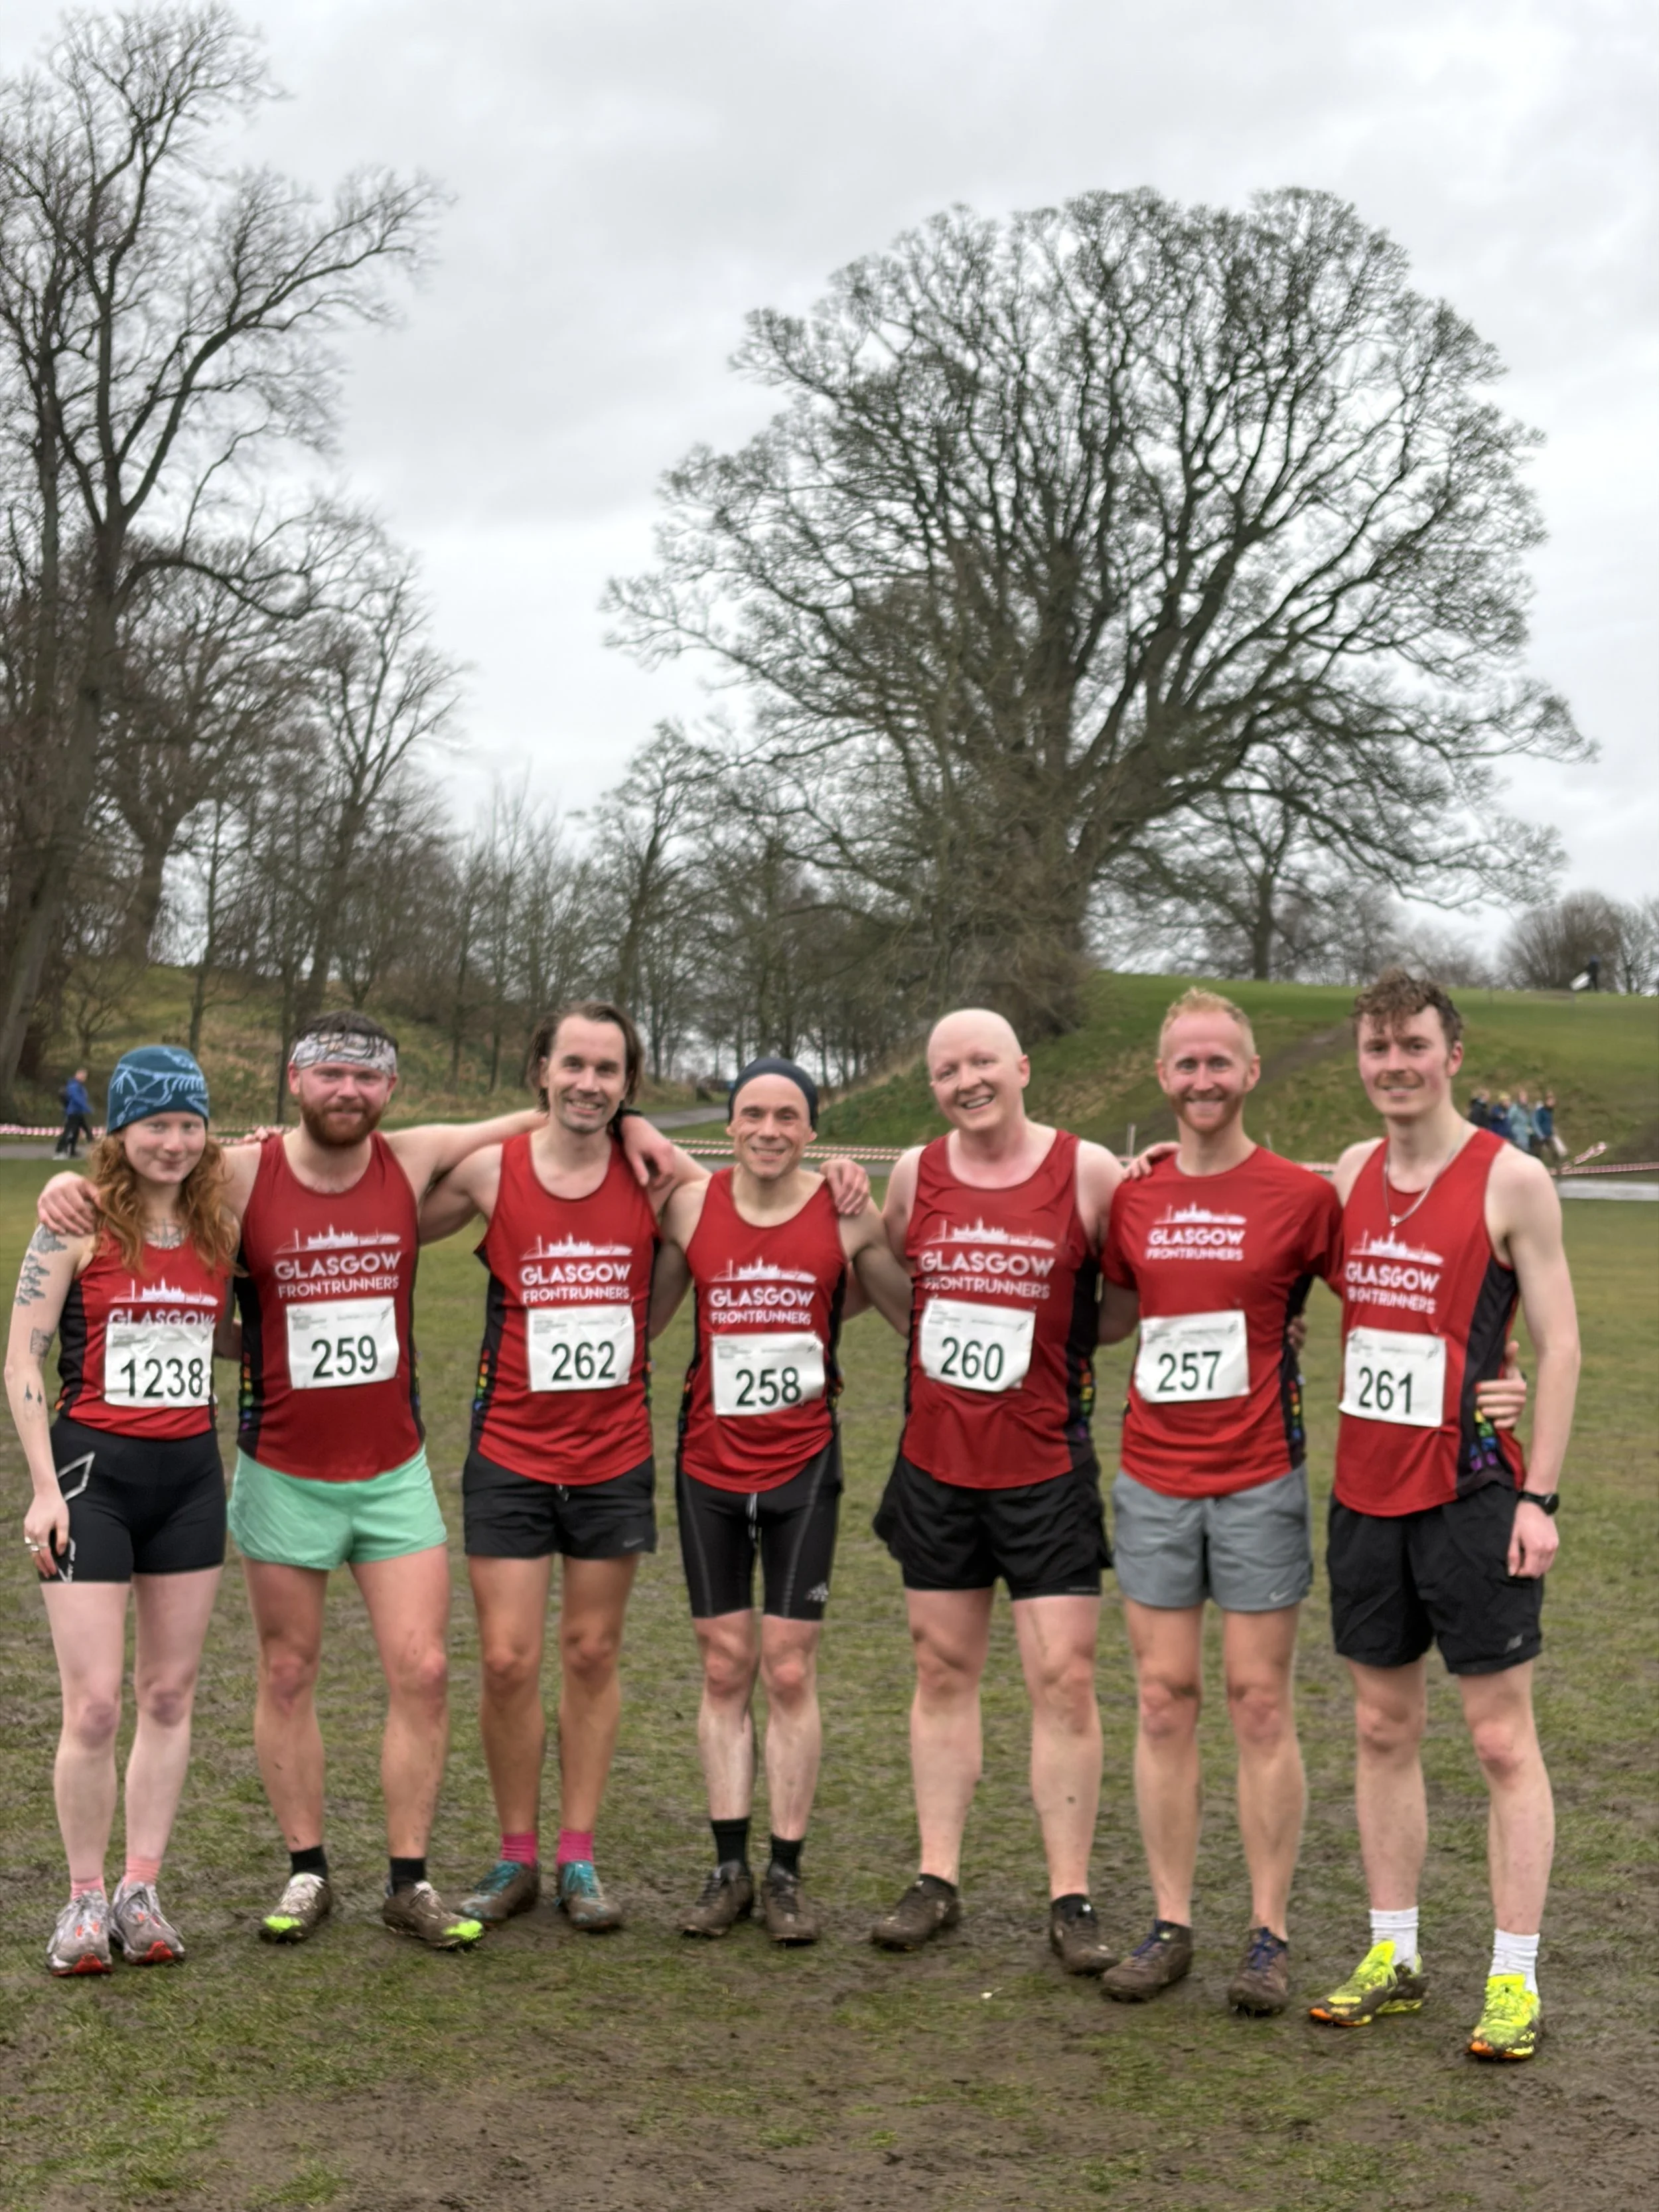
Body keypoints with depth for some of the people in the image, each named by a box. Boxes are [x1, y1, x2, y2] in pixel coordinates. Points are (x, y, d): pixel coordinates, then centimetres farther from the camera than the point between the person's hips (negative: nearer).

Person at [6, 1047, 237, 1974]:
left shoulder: (222, 1229, 5)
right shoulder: (78, 1226, -7)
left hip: (191, 1474, 4)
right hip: (93, 1471, -4)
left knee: (170, 1696, 8)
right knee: (95, 1704, -4)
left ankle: (141, 1891, 20)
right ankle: (85, 1898, 13)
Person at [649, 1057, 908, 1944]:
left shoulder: (847, 1215, -5)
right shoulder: (690, 1206, -2)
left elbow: (917, 1312, 4)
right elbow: (641, 1316, 8)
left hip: (804, 1467, -1)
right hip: (709, 1464, 1)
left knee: (790, 1672, 0)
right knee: (725, 1670, 7)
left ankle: (786, 1875, 12)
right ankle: (729, 1869, 17)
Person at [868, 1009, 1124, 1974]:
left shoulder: (1088, 1171, -6)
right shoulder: (915, 1173, 4)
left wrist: (1065, 1349, -14)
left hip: (1045, 1462, -3)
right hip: (936, 1461, 4)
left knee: (1065, 1678, -2)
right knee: (943, 1671, 11)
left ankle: (1071, 1899, 9)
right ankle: (937, 1882, 21)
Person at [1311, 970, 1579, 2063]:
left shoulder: (1511, 1179, -8)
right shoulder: (1351, 1173, 8)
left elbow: (1560, 1340, -8)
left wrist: (1540, 1496, -13)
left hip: (1472, 1495, -5)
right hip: (1366, 1492, 6)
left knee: (1503, 1735, 1)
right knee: (1384, 1727, 12)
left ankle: (1516, 1980, 9)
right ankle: (1394, 1954, 22)